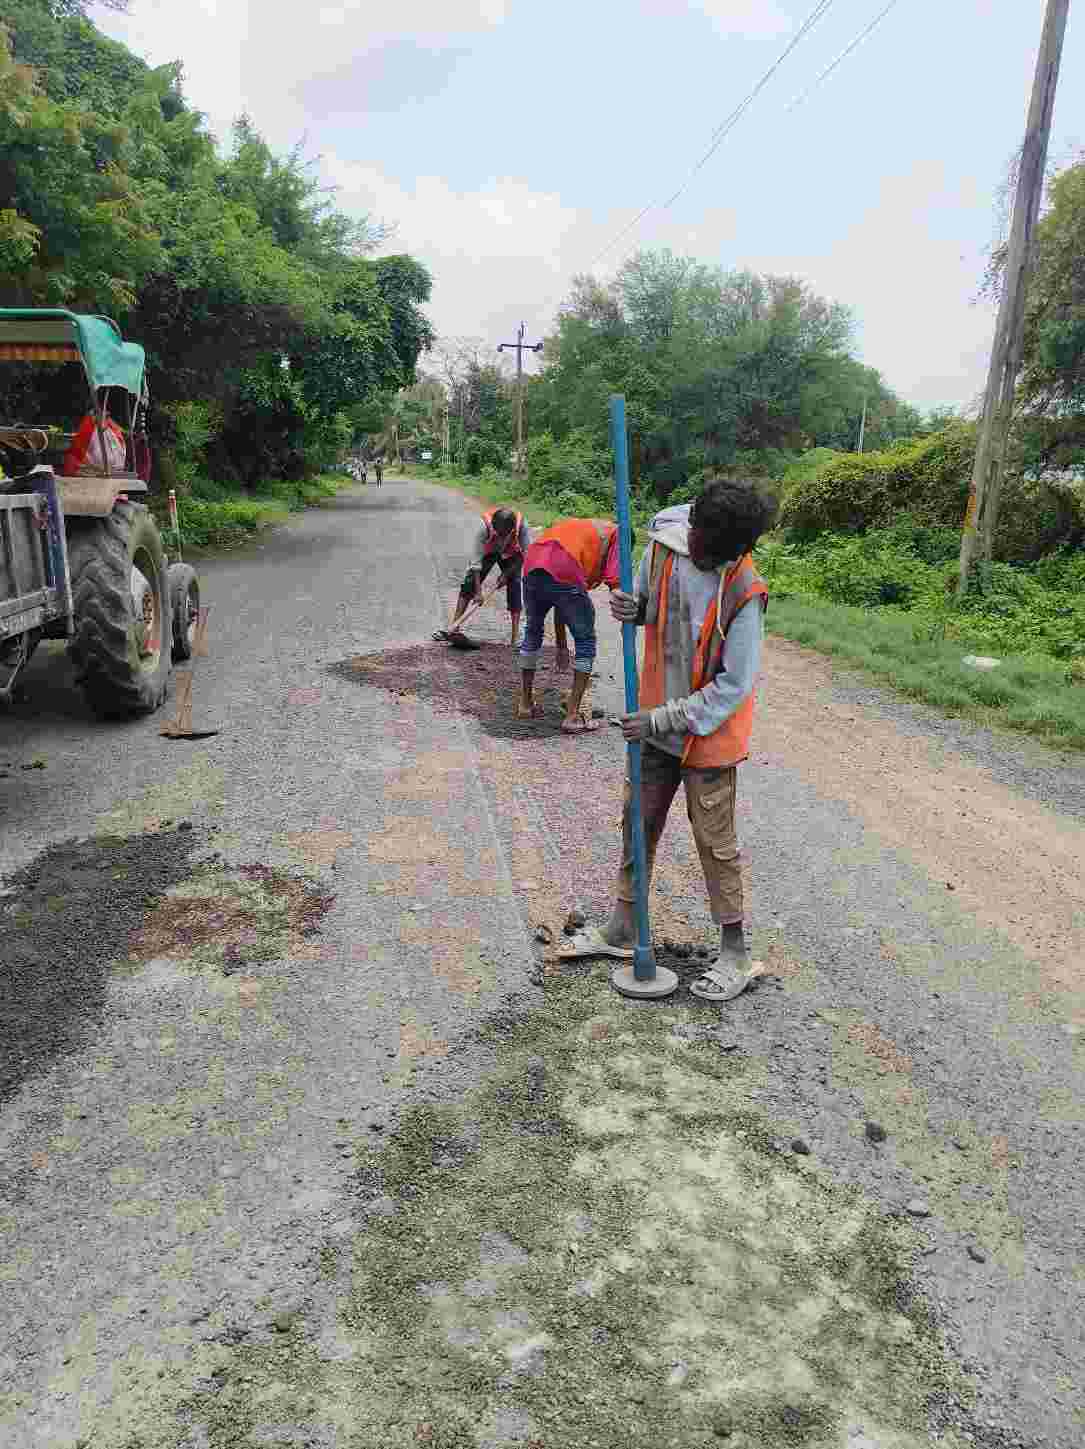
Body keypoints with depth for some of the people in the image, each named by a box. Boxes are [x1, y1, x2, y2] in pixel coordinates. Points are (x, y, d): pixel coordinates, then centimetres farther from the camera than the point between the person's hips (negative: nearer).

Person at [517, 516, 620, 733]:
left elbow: (559, 601, 38)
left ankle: (524, 703, 36)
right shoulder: (615, 533, 22)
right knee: (585, 641, 12)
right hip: (564, 573, -6)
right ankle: (573, 716, 12)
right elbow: (615, 584, 2)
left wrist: (562, 646, 42)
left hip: (531, 565, 6)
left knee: (533, 632, 28)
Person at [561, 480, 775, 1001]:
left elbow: (733, 686, -21)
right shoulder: (665, 542, -9)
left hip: (708, 733, -6)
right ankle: (623, 929, 34)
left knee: (715, 842, 4)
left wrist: (661, 719, -21)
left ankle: (735, 953, 22)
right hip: (656, 722, 6)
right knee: (638, 823, 15)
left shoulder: (743, 594, -25)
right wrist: (631, 607, -14)